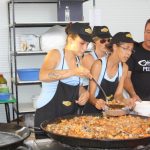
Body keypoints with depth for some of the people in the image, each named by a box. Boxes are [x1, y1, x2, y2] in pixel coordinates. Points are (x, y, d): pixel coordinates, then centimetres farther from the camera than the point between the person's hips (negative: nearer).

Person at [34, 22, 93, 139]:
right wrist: (74, 71, -34)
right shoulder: (56, 54, -10)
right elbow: (43, 76, -30)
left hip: (70, 115, 6)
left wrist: (85, 93, -1)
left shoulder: (78, 60, 10)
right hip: (47, 114, -6)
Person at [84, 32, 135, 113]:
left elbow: (118, 94, 3)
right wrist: (96, 101, -34)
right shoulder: (99, 64, -13)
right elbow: (91, 95, -13)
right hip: (93, 111, -4)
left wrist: (124, 101, -18)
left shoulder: (124, 67, 2)